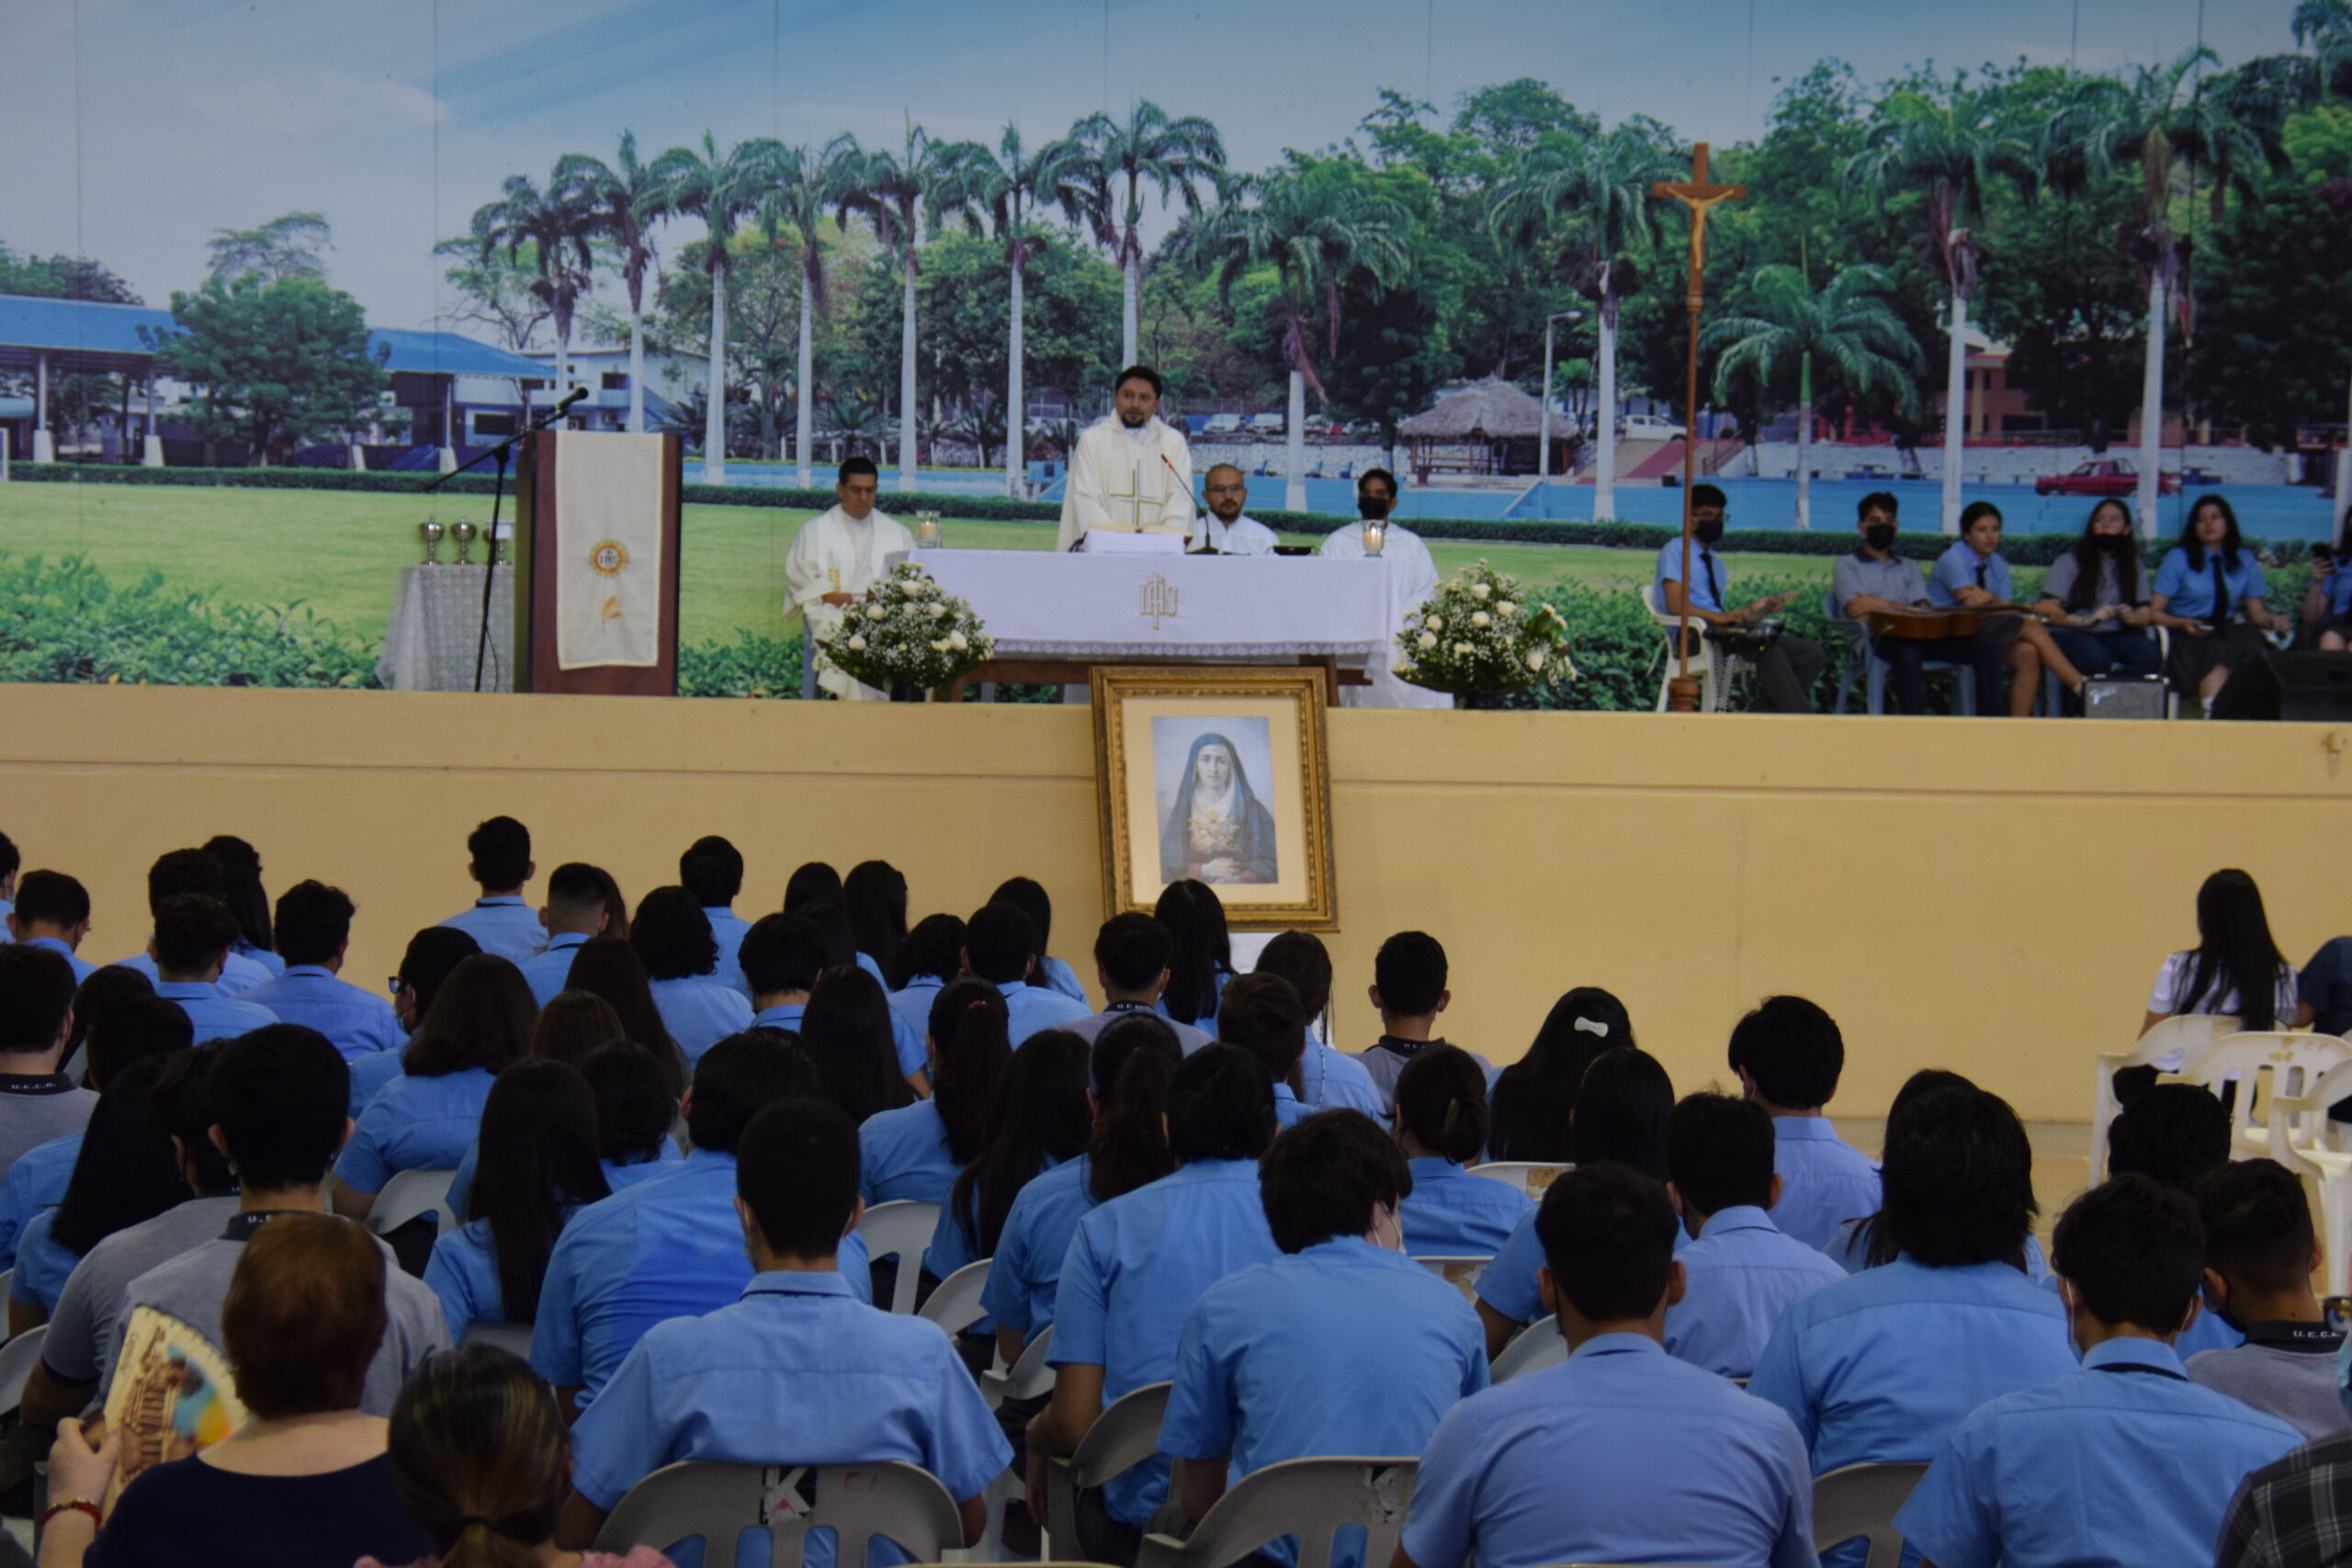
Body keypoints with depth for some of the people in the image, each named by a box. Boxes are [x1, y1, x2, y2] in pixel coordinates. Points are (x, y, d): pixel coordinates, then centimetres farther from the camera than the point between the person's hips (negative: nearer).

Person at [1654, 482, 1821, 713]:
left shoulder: (1713, 561, 29)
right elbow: (1676, 606, -11)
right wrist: (1721, 617, -21)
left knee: (1812, 655, -8)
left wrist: (1752, 610, 4)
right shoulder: (1675, 549, 3)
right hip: (1695, 636, -8)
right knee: (1765, 646, -36)